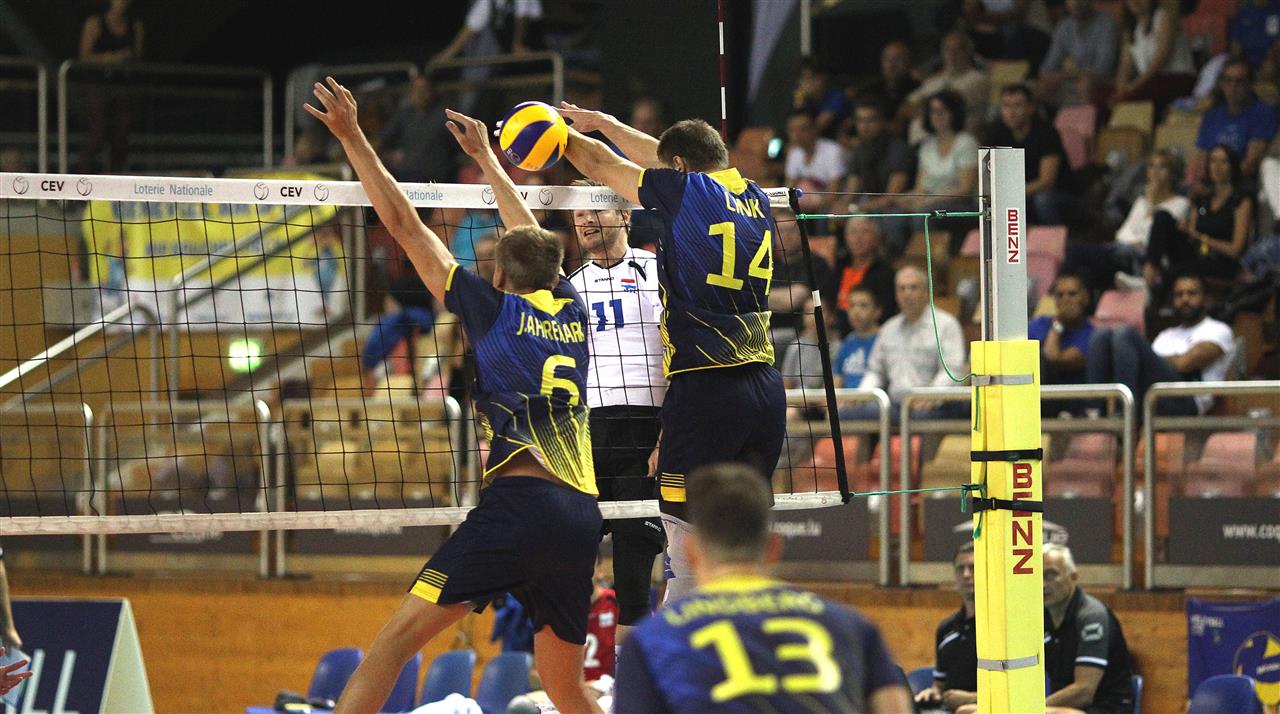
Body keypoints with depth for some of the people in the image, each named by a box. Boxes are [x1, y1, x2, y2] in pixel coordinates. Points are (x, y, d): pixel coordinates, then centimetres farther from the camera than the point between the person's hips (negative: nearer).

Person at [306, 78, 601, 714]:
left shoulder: (494, 309, 8)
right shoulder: (571, 310, 21)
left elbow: (405, 226, 9)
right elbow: (532, 239, 40)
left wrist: (353, 138, 14)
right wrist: (485, 157, 52)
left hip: (520, 501, -6)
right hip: (582, 516, 6)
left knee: (401, 633, -9)